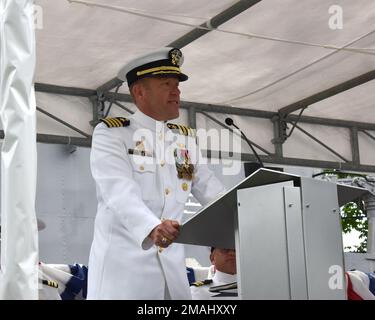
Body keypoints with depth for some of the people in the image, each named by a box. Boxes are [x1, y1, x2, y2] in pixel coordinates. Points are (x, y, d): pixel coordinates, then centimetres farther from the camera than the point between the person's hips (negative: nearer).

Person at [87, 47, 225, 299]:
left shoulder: (186, 139, 14)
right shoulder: (110, 133, -4)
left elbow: (214, 193, 9)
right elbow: (120, 191, -20)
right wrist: (152, 227, -38)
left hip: (172, 267, 5)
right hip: (122, 264, -5)